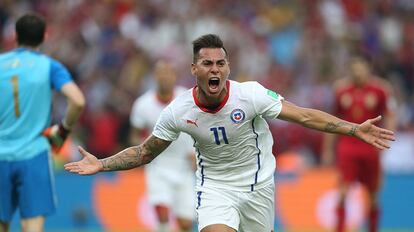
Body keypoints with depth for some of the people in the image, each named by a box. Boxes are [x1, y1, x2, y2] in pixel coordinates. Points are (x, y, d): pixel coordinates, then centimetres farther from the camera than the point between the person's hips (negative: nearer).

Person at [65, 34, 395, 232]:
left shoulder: (251, 94, -19)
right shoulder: (179, 111, -14)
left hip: (257, 184, 1)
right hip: (214, 186, -1)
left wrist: (354, 129, -23)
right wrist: (101, 165, -11)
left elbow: (304, 116, -15)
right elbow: (145, 152, 0)